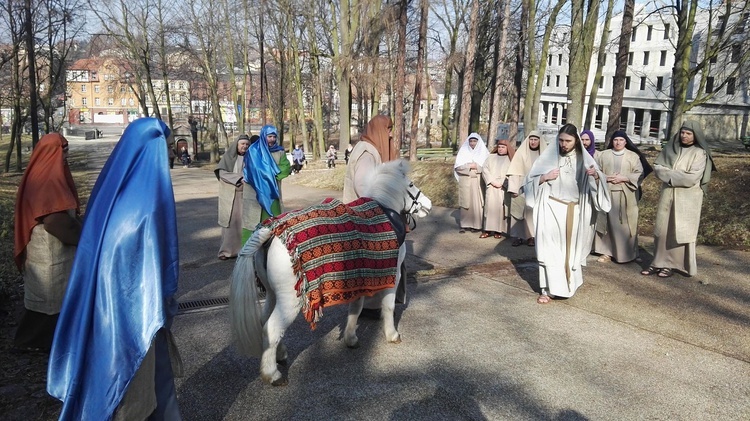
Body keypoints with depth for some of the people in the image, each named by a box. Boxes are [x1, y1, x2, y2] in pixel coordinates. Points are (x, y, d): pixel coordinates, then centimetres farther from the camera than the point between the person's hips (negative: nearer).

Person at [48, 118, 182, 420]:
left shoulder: (110, 185, 1)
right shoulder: (148, 198, -21)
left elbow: (92, 242, 8)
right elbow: (154, 256, -18)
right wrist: (162, 305, -7)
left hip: (103, 298, 7)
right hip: (135, 302, -7)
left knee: (107, 363, 22)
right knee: (147, 370, 9)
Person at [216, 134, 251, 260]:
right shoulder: (228, 156, 2)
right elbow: (222, 172, -9)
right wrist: (240, 178, -19)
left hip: (244, 194, 2)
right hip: (229, 194, -2)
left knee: (243, 220, -2)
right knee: (229, 221, -3)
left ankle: (242, 248, 4)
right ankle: (226, 250, 1)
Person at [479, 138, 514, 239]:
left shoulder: (511, 159, 9)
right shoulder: (491, 157, 16)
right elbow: (485, 169, 6)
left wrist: (502, 183, -12)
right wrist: (492, 181, -7)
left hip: (504, 188, -1)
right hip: (491, 186, 1)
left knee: (501, 207, -7)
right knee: (490, 206, -8)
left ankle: (499, 230, -4)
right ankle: (487, 230, -9)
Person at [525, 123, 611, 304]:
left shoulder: (584, 158, 3)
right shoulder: (549, 155, -2)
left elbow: (597, 185, -2)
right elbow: (531, 180, 2)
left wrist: (596, 175, -22)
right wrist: (545, 177, -16)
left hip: (574, 211, 2)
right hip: (552, 208, -2)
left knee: (571, 247, 12)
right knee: (551, 248, -6)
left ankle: (569, 282, 31)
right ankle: (549, 289, -3)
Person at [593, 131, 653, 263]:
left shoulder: (633, 156, 4)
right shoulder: (603, 155, 9)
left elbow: (640, 174, -1)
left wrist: (624, 178, -13)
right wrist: (605, 177, -9)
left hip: (626, 195, -2)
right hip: (606, 194, 2)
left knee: (624, 224, -2)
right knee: (607, 222, 5)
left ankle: (626, 253, 8)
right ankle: (606, 252, 11)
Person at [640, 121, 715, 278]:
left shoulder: (700, 153, -7)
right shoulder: (671, 148, 7)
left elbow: (692, 178, -17)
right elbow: (657, 167, 1)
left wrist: (669, 174, -10)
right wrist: (677, 175, -14)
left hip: (687, 198, -4)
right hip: (667, 195, 5)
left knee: (680, 231, 1)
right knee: (662, 229, 5)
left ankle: (673, 264, 8)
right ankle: (659, 262, 13)